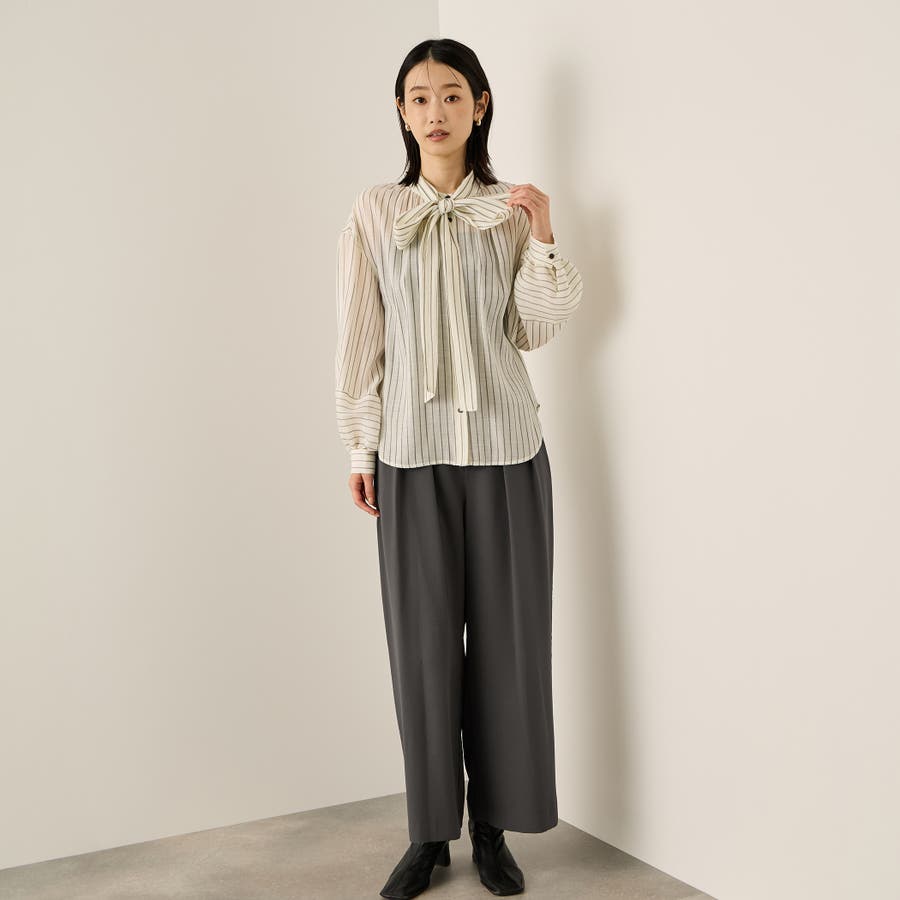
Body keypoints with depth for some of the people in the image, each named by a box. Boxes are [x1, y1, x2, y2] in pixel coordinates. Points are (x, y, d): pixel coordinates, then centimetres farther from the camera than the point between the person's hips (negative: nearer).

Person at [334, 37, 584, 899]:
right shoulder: (374, 211, 3)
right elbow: (359, 337, 4)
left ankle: (493, 829, 16)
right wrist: (360, 446, 2)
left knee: (505, 635, 3)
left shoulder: (513, 209, 5)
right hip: (413, 449, 0)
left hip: (504, 447, 1)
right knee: (422, 640, 3)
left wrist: (544, 243, -10)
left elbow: (536, 330, 3)